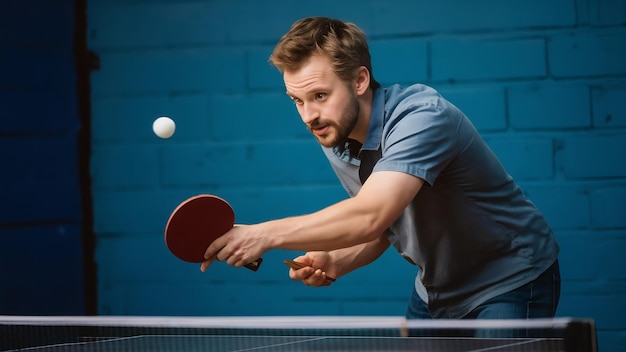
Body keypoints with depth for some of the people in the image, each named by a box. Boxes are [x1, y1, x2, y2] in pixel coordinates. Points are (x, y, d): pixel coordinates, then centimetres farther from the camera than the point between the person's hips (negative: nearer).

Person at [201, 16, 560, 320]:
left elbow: (371, 216, -43)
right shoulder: (335, 142, -3)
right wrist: (334, 262, -11)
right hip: (438, 290, 8)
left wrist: (265, 234, -41)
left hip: (511, 281, -7)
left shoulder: (422, 116, -30)